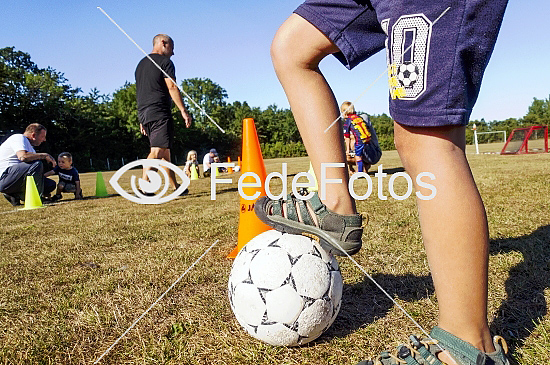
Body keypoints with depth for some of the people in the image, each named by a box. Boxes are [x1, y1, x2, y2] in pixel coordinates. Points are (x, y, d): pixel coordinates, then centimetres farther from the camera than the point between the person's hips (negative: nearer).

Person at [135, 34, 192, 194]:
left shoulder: (140, 64, 25)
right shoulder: (165, 61, -1)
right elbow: (172, 87, -12)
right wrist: (184, 111, -14)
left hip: (143, 114, 9)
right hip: (159, 112, -9)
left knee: (165, 152, 15)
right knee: (157, 150, -17)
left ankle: (175, 187, 22)